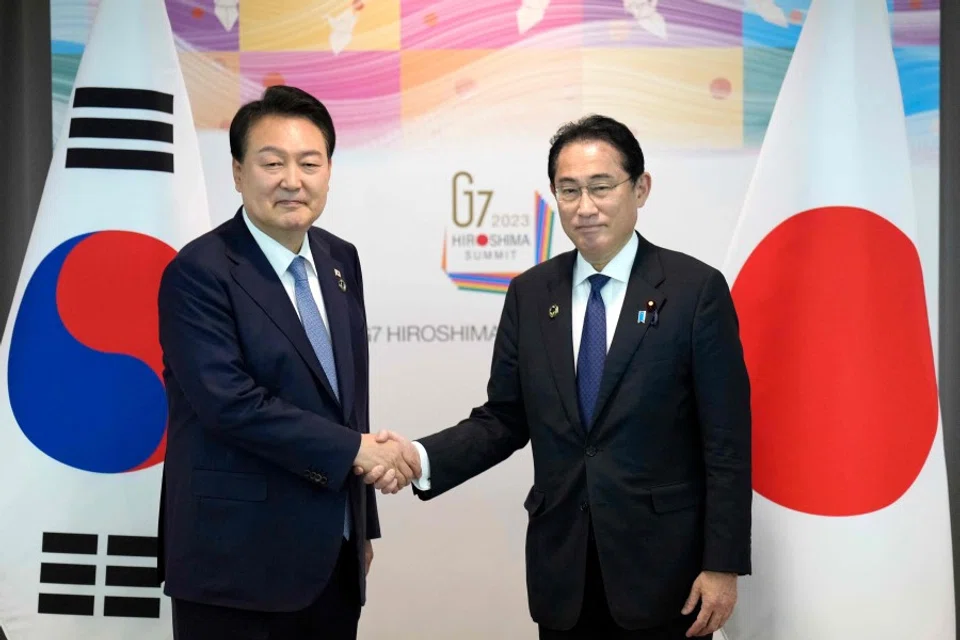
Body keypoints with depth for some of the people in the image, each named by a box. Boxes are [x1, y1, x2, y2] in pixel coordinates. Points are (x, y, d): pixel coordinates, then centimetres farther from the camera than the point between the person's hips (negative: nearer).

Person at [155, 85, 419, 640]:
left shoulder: (340, 260, 9)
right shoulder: (199, 272, -12)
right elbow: (231, 403, -21)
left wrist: (361, 526, 15)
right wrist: (354, 449, -16)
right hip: (239, 563, -6)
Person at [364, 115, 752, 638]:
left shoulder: (695, 289, -7)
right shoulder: (530, 294, 5)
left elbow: (726, 442, -7)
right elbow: (503, 419, 6)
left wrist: (723, 564, -10)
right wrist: (422, 458, -11)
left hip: (664, 564, -3)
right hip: (561, 565, 4)